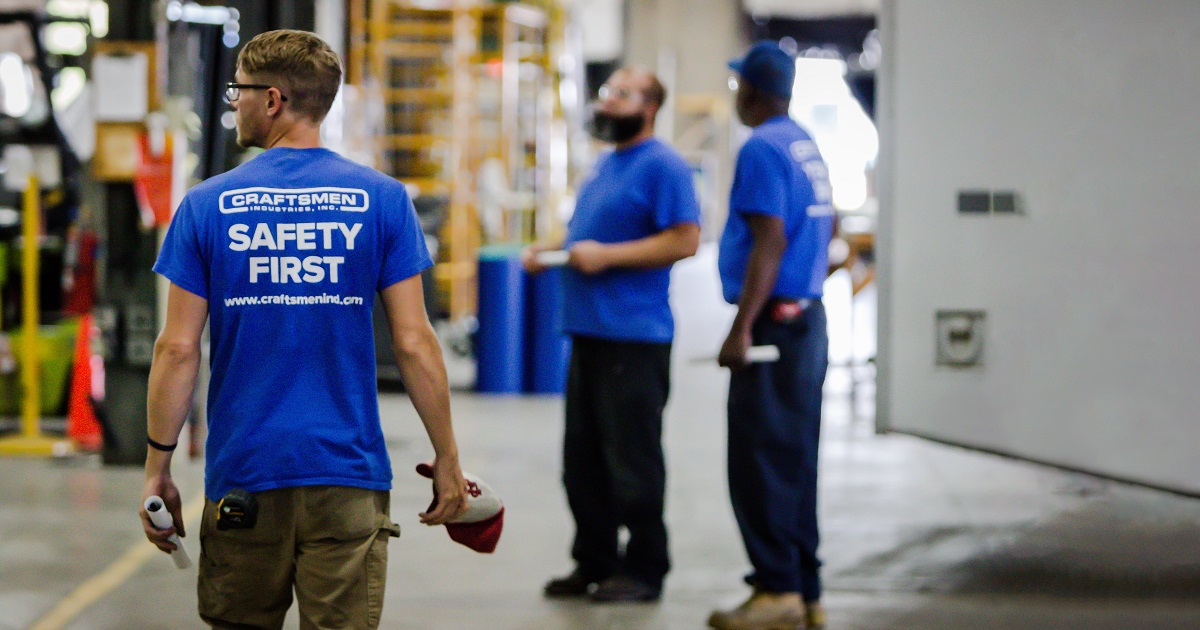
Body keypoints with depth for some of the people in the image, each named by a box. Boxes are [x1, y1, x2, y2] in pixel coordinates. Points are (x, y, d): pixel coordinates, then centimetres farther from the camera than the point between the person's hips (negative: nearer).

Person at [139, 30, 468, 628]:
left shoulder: (207, 205, -2)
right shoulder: (382, 199, -2)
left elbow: (178, 349, -3)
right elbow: (413, 343, -4)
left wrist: (157, 468, 6)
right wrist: (446, 458, 5)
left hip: (241, 471, 1)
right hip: (349, 475, 0)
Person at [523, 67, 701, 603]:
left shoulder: (663, 166, -8)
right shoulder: (604, 166, 20)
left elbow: (685, 240, -17)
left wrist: (607, 254, -19)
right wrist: (548, 252, 11)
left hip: (634, 337, -9)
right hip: (588, 331, 9)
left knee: (632, 461, -3)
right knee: (582, 459, 10)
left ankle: (644, 569, 6)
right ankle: (594, 562, 19)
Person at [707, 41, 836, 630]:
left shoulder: (761, 150, -13)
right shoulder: (807, 146, 15)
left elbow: (770, 243, -20)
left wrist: (741, 329, -22)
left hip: (774, 320, -9)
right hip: (810, 320, 9)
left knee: (759, 461, -7)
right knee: (793, 461, 12)